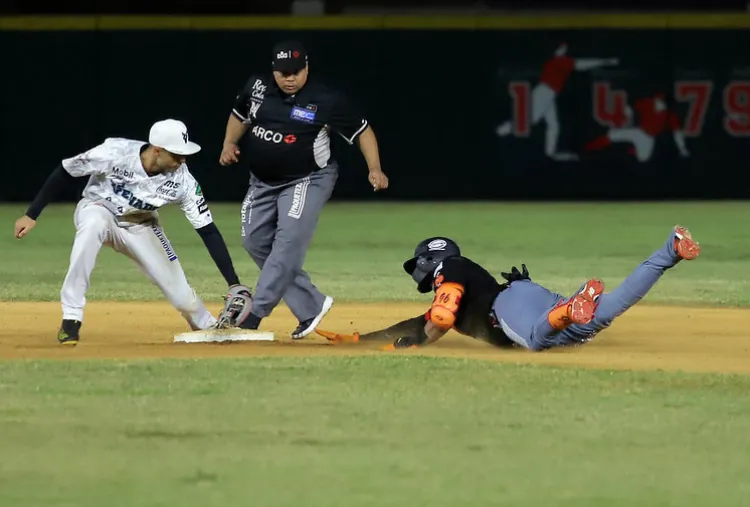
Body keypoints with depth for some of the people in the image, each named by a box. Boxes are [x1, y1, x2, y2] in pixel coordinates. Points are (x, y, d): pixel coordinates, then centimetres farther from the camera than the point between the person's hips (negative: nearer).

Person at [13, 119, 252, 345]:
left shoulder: (182, 180, -25)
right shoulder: (115, 153, -32)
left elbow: (209, 232, -21)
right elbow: (64, 172, -19)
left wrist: (234, 284, -25)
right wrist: (31, 215, -18)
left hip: (140, 227, 2)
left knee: (182, 295, -7)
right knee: (93, 224, -40)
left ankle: (210, 329, 30)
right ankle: (71, 320, -32)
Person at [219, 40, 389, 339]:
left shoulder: (326, 101, -15)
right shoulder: (258, 87, -2)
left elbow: (362, 131, -8)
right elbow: (240, 115, 17)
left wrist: (375, 169, -19)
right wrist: (229, 144, 1)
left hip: (307, 180, -6)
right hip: (263, 182, 6)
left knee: (289, 240, -20)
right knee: (256, 242, 3)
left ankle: (257, 312, -24)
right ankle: (311, 307, 9)